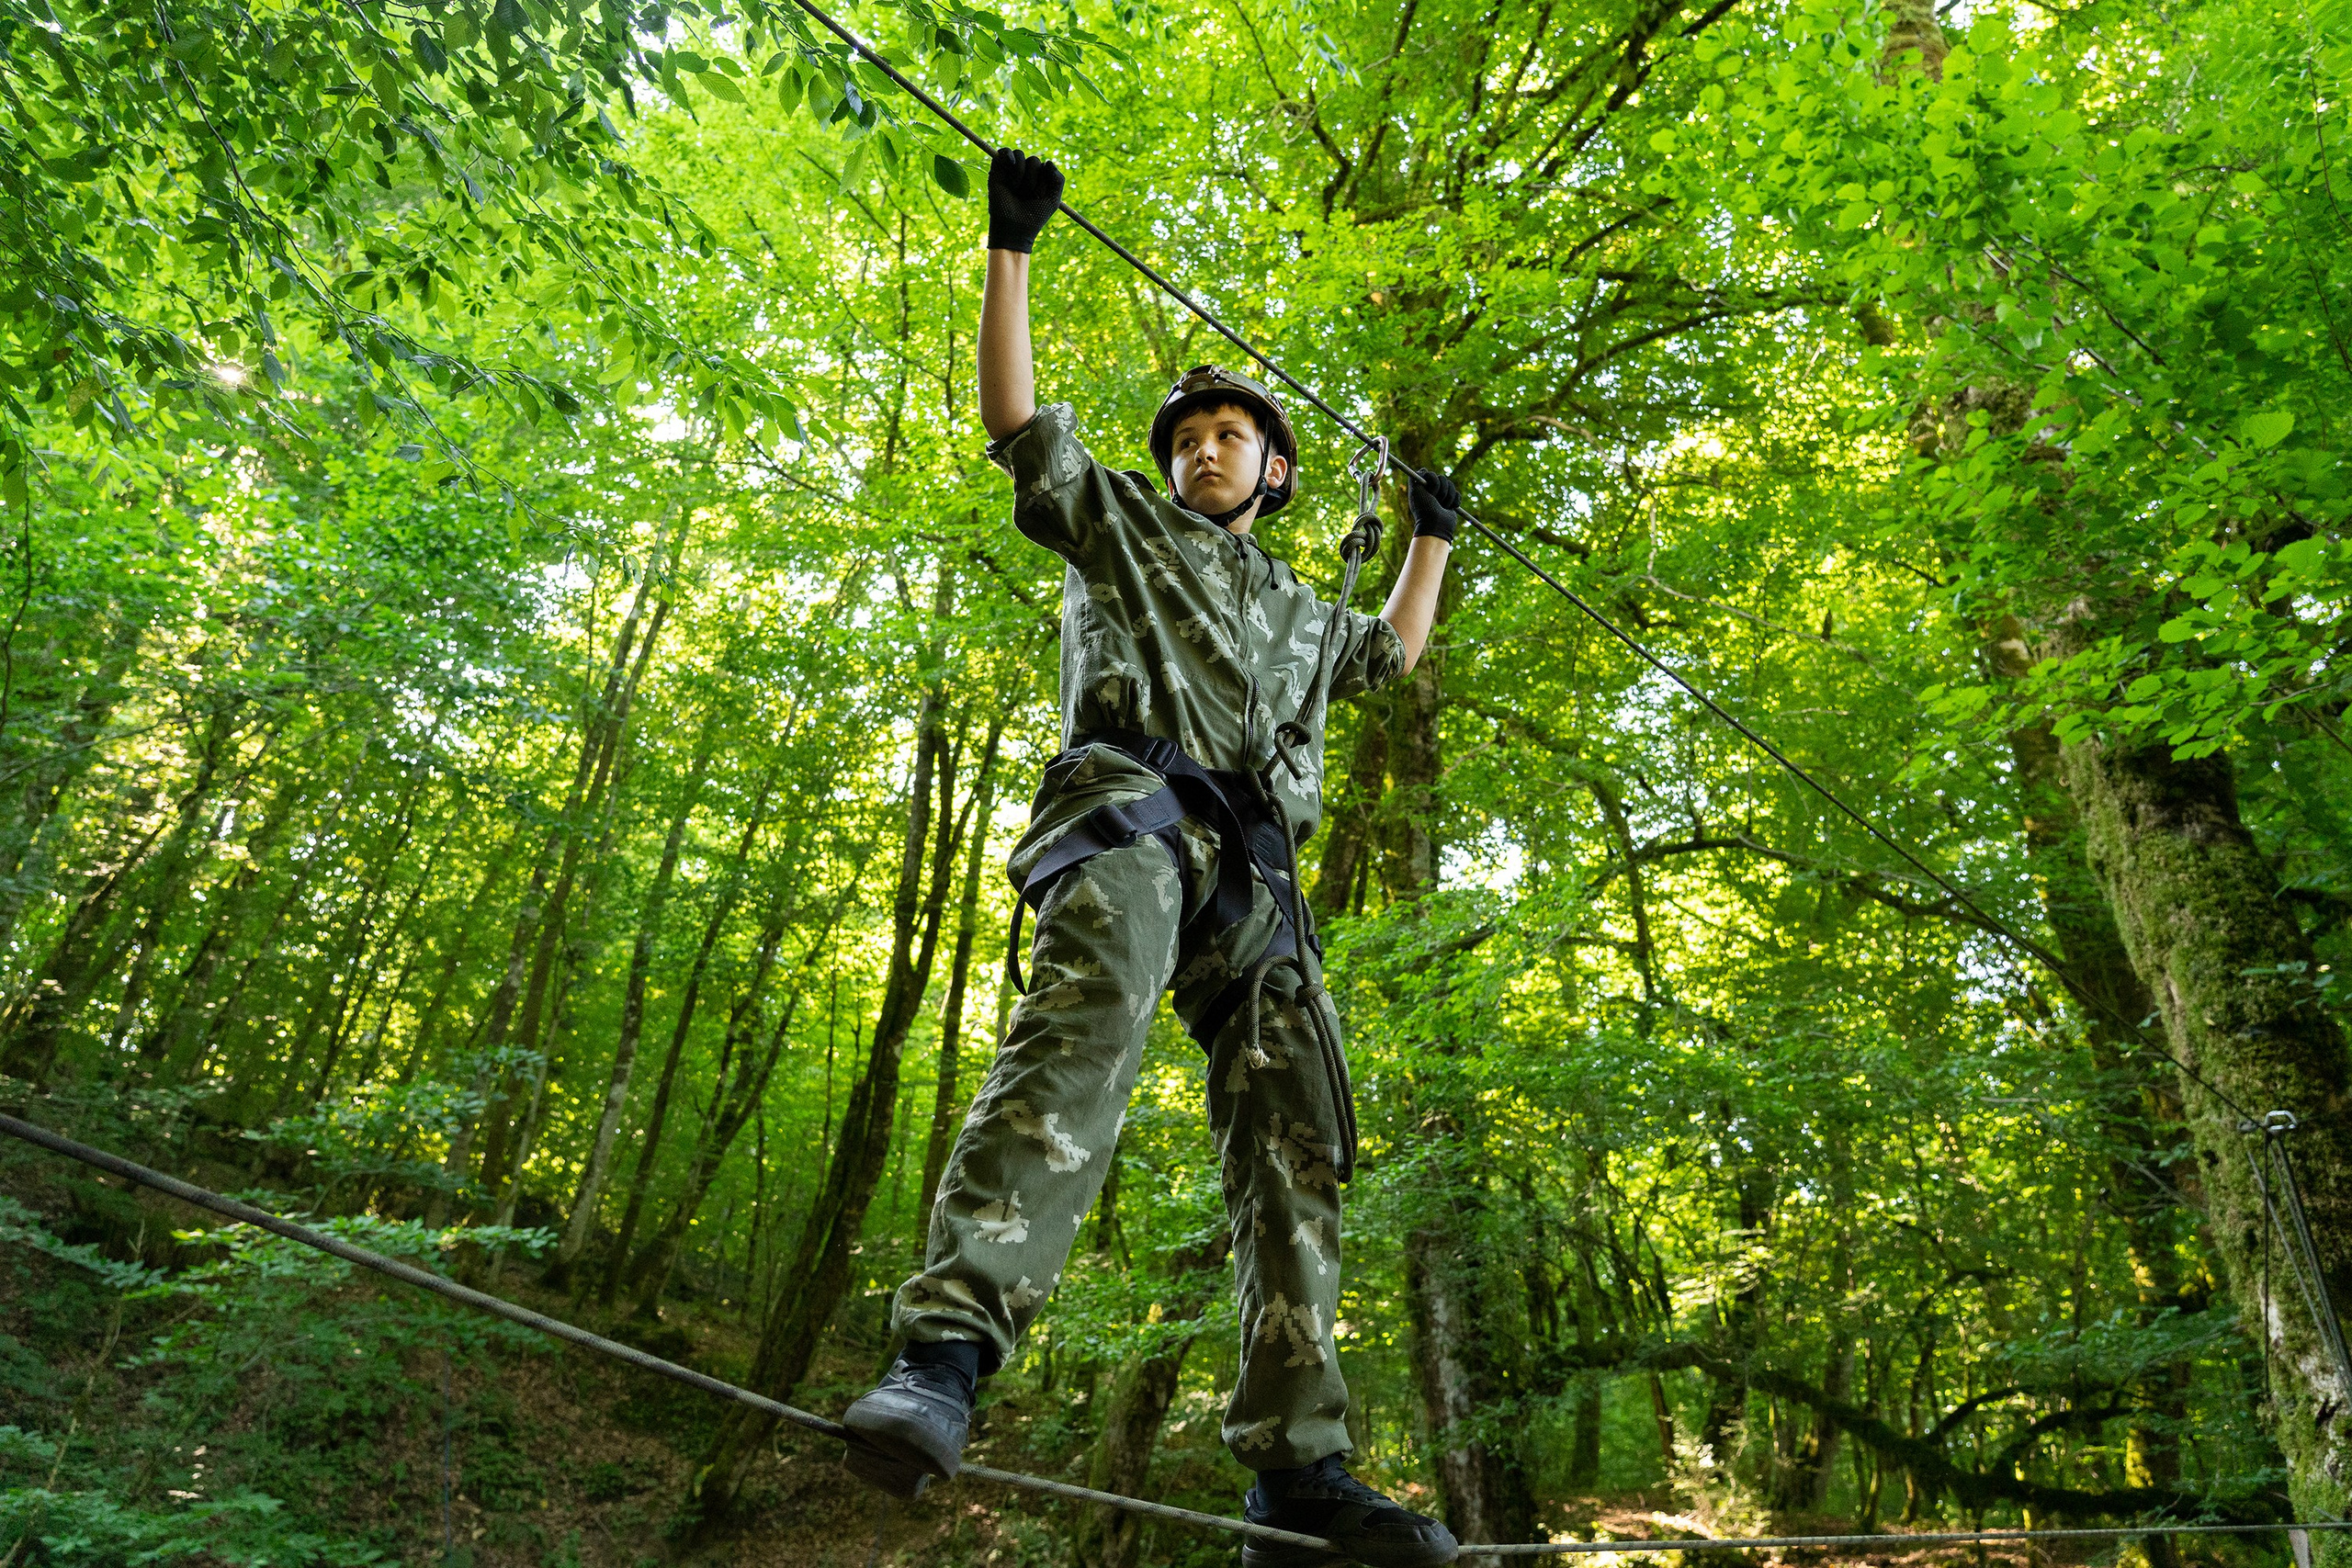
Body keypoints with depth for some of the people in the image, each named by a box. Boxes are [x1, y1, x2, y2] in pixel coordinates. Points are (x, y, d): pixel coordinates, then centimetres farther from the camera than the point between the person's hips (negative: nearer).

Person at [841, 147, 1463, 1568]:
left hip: (1260, 870, 6)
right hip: (1137, 798, -6)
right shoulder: (1120, 523, 26)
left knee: (1300, 1143, -6)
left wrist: (1435, 538, 58)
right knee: (1086, 1024, -36)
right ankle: (948, 1348, -48)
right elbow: (1018, 420, 17)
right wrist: (1013, 251, 15)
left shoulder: (1300, 610, 40)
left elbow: (1393, 652, 55)